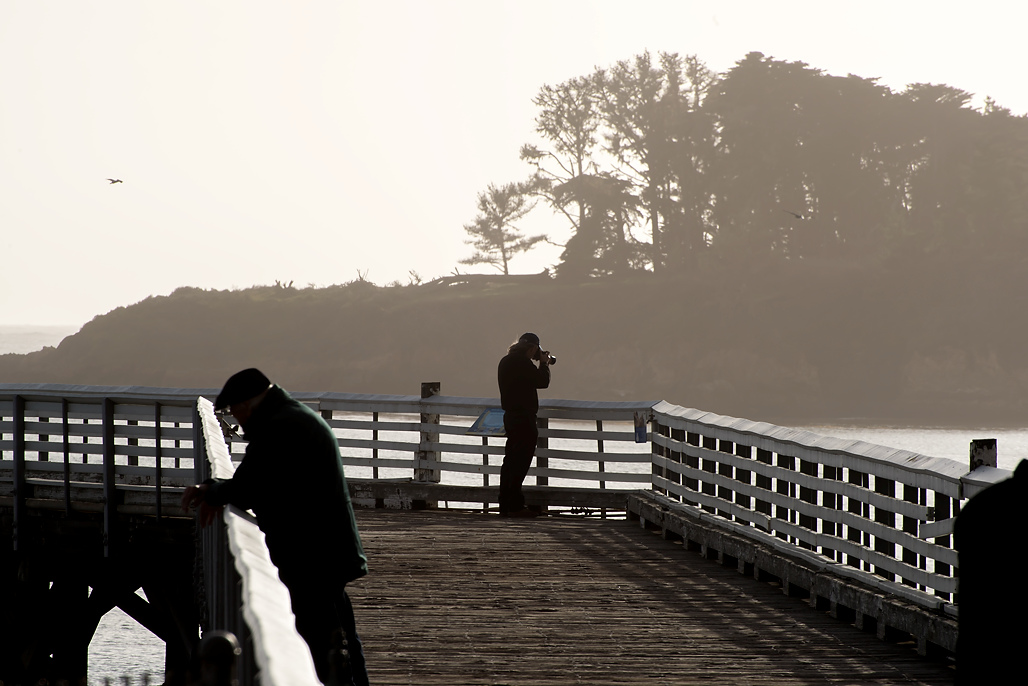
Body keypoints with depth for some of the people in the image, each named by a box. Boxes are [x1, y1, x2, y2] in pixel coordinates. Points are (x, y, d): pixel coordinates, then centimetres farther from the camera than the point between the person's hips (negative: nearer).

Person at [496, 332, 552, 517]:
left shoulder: (506, 362, 14)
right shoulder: (523, 363, -16)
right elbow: (542, 382, -13)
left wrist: (540, 363, 17)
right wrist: (544, 363, 2)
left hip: (510, 416, 10)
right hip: (523, 418, -10)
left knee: (511, 460, 12)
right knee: (520, 462, -8)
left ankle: (505, 505, 14)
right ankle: (515, 506, -10)